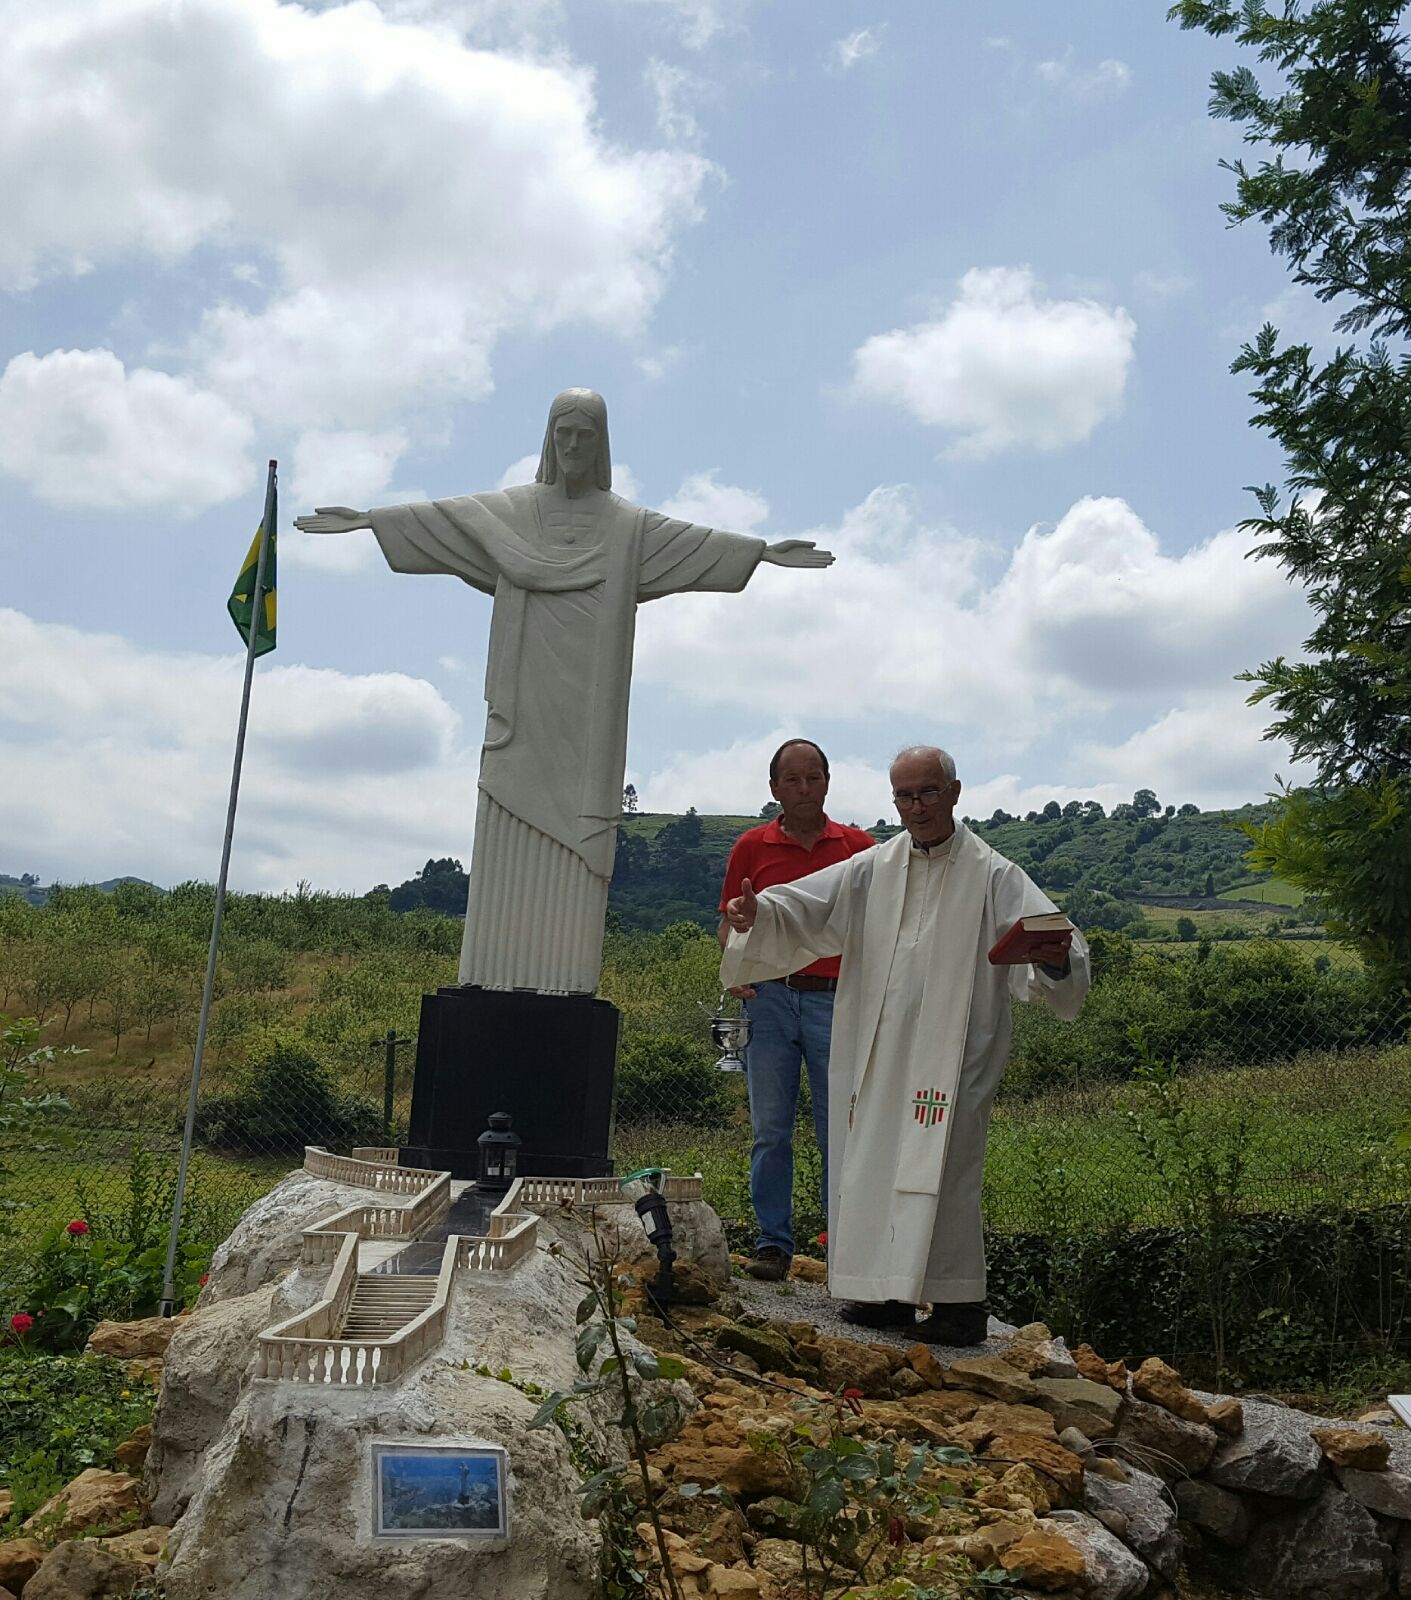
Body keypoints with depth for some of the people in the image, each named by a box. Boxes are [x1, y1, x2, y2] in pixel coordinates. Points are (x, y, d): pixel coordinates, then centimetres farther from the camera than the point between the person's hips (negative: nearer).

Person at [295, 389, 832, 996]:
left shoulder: (627, 525, 12)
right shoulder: (510, 510, 12)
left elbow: (693, 539, 5)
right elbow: (442, 515, 7)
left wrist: (766, 551, -4)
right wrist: (365, 519, 0)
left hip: (588, 710, 0)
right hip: (524, 703, 1)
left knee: (575, 841, -3)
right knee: (512, 837, -2)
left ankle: (564, 979, -3)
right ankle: (499, 976, 1)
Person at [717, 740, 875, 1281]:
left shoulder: (858, 847, 7)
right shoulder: (752, 847, 9)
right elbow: (729, 919, 13)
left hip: (836, 999, -1)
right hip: (769, 996, 1)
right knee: (770, 1130, 5)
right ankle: (773, 1243, 15)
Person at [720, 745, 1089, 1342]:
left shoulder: (993, 877, -2)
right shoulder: (870, 870, 10)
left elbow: (1046, 941, -10)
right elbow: (803, 908, 5)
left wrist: (1053, 958, -33)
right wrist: (757, 913, -15)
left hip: (949, 1053, -5)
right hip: (875, 1054, 5)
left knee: (940, 1170, -6)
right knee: (874, 1162, 8)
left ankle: (959, 1303, 6)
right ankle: (889, 1291, 20)